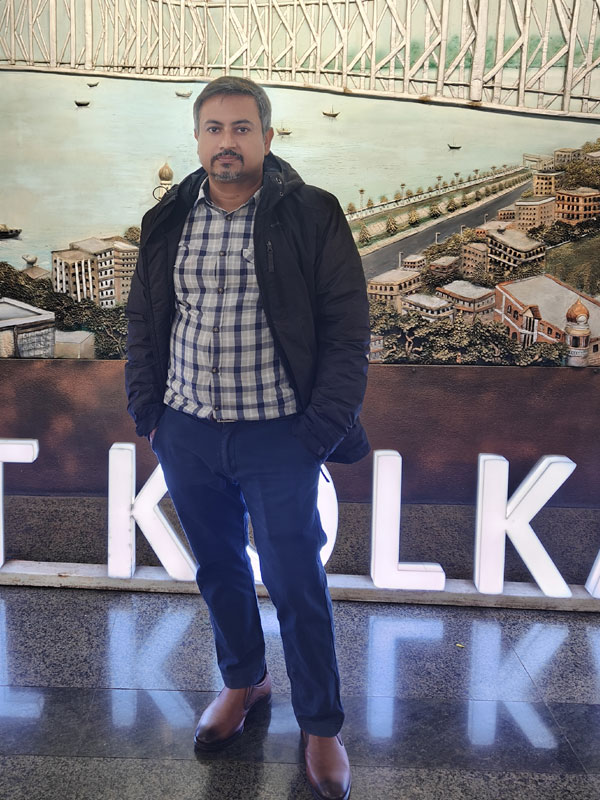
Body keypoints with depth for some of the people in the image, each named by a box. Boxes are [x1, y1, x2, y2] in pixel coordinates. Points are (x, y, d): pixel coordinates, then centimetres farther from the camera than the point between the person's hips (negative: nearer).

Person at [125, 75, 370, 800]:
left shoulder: (311, 217, -6)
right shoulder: (167, 222, 6)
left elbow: (346, 329, -7)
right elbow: (143, 323, 13)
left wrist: (325, 428, -12)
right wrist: (148, 412, 6)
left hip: (278, 438, -4)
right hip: (187, 434, 4)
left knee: (297, 585, 3)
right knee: (218, 570, 18)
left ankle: (321, 725, 23)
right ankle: (242, 681, 42)